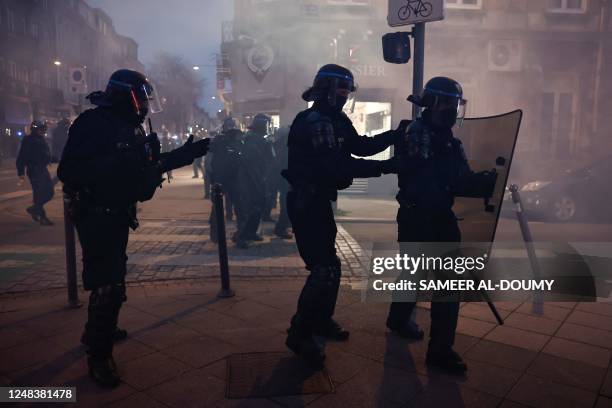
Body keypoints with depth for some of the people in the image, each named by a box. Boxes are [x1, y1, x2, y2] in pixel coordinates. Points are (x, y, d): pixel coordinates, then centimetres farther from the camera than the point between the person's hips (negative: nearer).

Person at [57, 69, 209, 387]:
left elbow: (145, 168, 14)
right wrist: (114, 164, -36)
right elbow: (69, 172, -26)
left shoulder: (131, 127, 9)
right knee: (108, 285, -9)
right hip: (96, 216, -9)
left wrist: (183, 154, 8)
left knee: (110, 279, 22)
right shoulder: (92, 123, -18)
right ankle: (99, 356, 7)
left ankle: (98, 332, 43)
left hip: (116, 215, 9)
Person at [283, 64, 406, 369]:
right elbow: (337, 165, -30)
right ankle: (300, 333, 2)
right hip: (306, 203, -10)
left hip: (318, 201, 10)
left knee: (328, 263, 18)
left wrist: (394, 135, -3)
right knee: (324, 268, -10)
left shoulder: (335, 120, 11)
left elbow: (361, 146, 10)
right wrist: (384, 167, -30)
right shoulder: (313, 121, -20)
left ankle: (321, 320, 34)